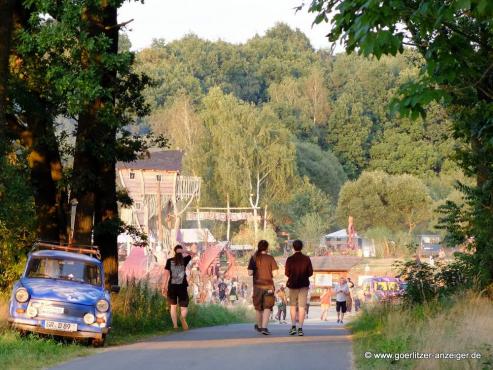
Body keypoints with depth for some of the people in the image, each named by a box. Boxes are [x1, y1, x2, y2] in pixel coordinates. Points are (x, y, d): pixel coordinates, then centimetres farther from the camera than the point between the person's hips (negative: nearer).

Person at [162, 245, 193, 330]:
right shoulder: (184, 260, -1)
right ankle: (182, 318, -32)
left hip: (172, 287, 1)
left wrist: (164, 286, 6)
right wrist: (184, 251, 17)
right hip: (182, 287, -1)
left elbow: (166, 274, 1)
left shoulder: (169, 261, 1)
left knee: (173, 306, 17)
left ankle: (175, 325, 8)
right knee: (184, 308, 2)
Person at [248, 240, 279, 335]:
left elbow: (250, 273, -7)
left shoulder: (254, 258, -3)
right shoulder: (270, 258, -6)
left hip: (258, 285, 2)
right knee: (267, 307, -2)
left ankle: (259, 326, 32)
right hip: (268, 285, -2)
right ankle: (264, 327, -16)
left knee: (258, 307, 17)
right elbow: (275, 272, -9)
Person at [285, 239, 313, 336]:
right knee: (302, 307, 1)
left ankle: (293, 326, 3)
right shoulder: (307, 259, -3)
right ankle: (300, 329, -3)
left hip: (293, 284, 0)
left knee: (292, 306, 13)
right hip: (304, 284, 0)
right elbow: (310, 272, -1)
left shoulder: (290, 259, -7)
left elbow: (287, 273, -5)